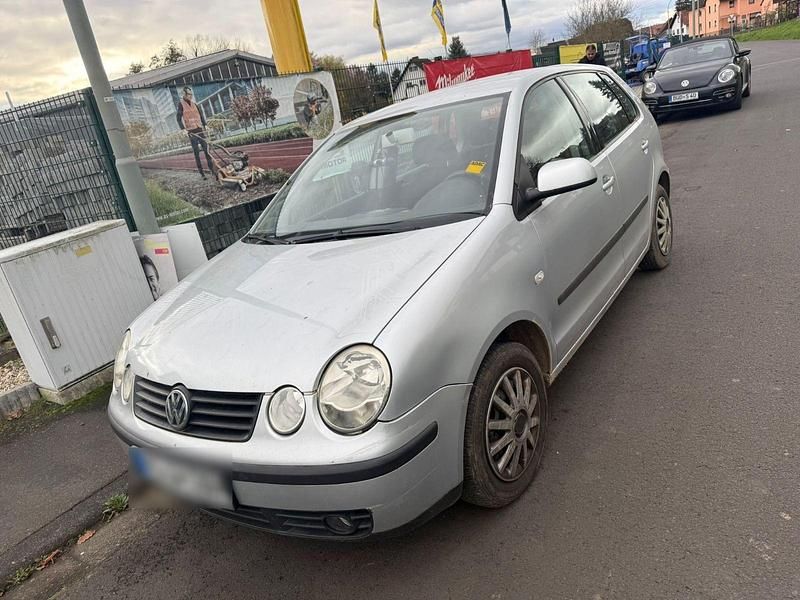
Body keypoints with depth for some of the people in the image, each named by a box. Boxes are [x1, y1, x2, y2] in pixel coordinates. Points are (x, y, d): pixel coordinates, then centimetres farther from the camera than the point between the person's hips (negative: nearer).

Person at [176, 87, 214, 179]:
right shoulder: (181, 104, 0)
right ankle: (201, 173, -1)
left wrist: (205, 125, 11)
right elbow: (179, 118, -6)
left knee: (206, 149, 1)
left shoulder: (194, 103, 14)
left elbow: (201, 115, 19)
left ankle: (212, 170, 4)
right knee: (196, 153, -3)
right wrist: (183, 129, -16)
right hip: (191, 131, -4)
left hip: (200, 129, 4)